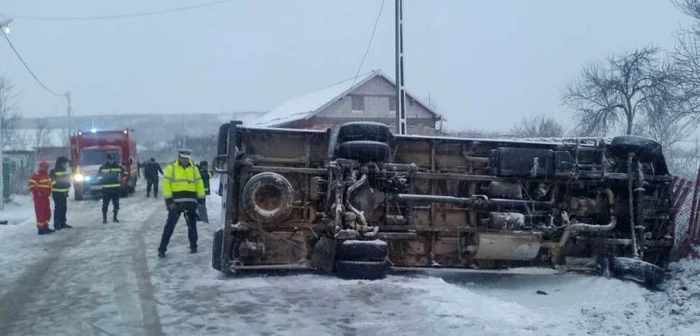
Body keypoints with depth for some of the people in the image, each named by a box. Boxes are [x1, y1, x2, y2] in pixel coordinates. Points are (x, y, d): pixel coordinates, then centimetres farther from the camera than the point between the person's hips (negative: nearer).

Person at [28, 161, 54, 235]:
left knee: (47, 213, 13)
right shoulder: (36, 175, -13)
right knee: (40, 213, -7)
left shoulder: (47, 175, 15)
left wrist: (49, 192, 18)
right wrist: (36, 192, -22)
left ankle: (45, 227, 23)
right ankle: (40, 229, -4)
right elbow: (30, 184, -19)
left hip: (46, 197, 9)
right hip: (39, 197, -9)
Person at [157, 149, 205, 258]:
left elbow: (199, 184, 12)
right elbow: (166, 185, -5)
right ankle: (162, 249, 1)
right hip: (175, 202, -3)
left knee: (192, 225, 10)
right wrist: (169, 201, -12)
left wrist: (201, 200, 6)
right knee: (170, 226, -3)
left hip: (191, 202, 3)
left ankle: (193, 246, 25)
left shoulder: (194, 169, 11)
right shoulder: (171, 168, 0)